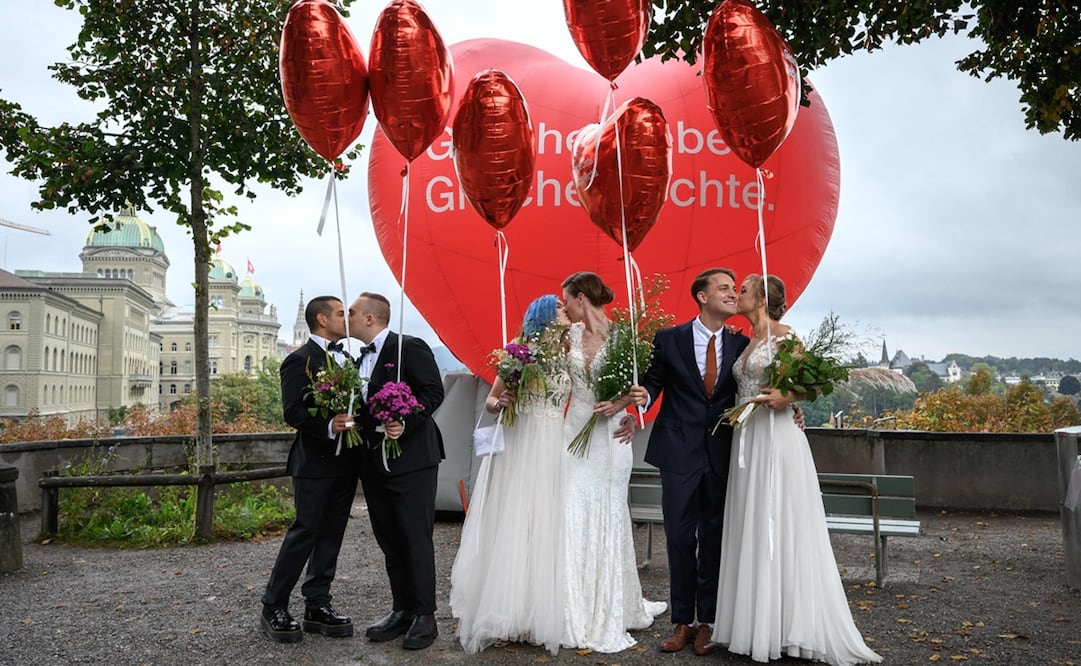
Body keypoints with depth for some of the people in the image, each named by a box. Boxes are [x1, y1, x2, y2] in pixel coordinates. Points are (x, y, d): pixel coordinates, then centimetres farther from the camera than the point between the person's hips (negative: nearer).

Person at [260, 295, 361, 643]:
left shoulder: (346, 358, 17)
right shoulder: (300, 360, -8)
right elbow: (293, 412, -16)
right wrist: (328, 427, -30)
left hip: (345, 462, 8)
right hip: (315, 461, -7)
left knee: (331, 535, 11)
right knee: (304, 533, -3)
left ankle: (317, 607, 19)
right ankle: (273, 609, 10)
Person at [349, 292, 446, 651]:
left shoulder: (410, 348, -8)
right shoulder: (361, 360, 17)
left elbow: (433, 392, -14)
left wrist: (405, 423, -25)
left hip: (411, 459, -8)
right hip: (375, 463, 8)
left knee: (416, 539, -2)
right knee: (389, 541, 13)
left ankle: (425, 616, 9)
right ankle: (402, 610, 24)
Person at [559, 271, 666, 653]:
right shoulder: (571, 335, 5)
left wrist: (620, 403, -20)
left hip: (610, 434, -4)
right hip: (576, 432, 4)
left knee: (607, 519, 4)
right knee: (573, 519, 4)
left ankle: (610, 616, 19)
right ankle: (579, 615, 18)